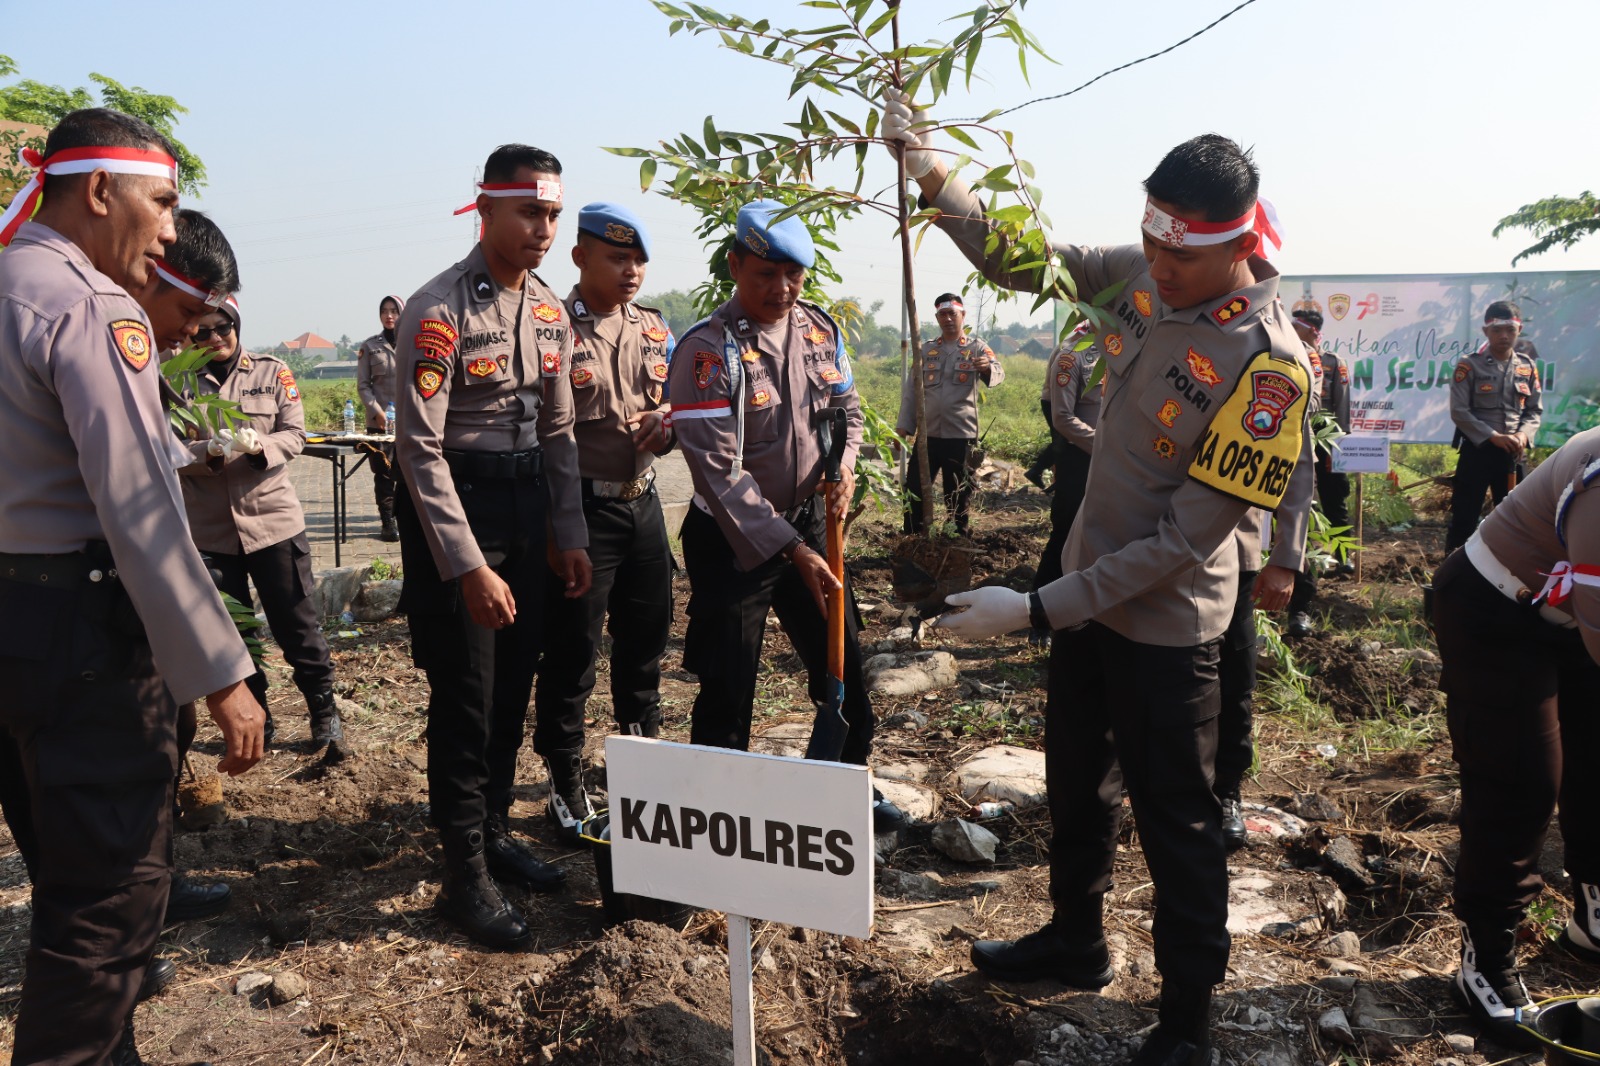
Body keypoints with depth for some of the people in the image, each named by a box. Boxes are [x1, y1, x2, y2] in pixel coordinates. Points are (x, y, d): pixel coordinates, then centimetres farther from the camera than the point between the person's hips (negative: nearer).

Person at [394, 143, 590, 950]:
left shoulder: (549, 310, 7)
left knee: (513, 687, 15)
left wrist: (570, 535, 8)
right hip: (452, 510, -7)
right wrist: (470, 565, -22)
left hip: (525, 508, 7)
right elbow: (419, 447, -18)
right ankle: (465, 874, 15)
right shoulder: (439, 311, -15)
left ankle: (494, 832, 33)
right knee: (464, 699, 0)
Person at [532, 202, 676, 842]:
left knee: (646, 635, 16)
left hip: (643, 499, 7)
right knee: (572, 650, 1)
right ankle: (566, 786, 18)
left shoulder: (654, 329, 11)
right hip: (581, 506, -6)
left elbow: (673, 405, 19)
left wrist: (666, 425, -4)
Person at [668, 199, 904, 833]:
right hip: (734, 540, -6)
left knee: (842, 665, 15)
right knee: (727, 689, 3)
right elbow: (719, 470, -23)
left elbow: (847, 406, 15)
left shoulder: (819, 330, 1)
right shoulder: (706, 352, -19)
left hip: (810, 521, 6)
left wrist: (845, 464, -8)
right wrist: (790, 550, -25)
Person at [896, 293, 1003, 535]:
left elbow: (998, 373, -15)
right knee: (914, 491, 5)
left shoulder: (976, 347, 1)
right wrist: (903, 425, 3)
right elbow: (911, 388, 11)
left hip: (961, 435, -3)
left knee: (958, 496, 6)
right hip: (927, 434, 3)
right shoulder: (926, 349, 11)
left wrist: (988, 368, -40)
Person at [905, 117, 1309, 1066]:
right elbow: (1019, 259, 6)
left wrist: (1034, 609, -26)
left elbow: (1183, 543, -27)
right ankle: (1076, 940, 47)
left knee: (1175, 819, 8)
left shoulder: (1268, 367, -27)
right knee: (1078, 779, 23)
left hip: (1166, 621, -7)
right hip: (1092, 583, 8)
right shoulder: (1144, 276, -8)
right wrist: (935, 175, -7)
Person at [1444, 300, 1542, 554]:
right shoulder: (1469, 365, -5)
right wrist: (1494, 436, -17)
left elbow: (1535, 410, 10)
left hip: (1512, 454, 4)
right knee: (1464, 516, 0)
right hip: (1477, 450, -4)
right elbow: (1459, 411, -10)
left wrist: (1524, 434, -11)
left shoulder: (1528, 367, 7)